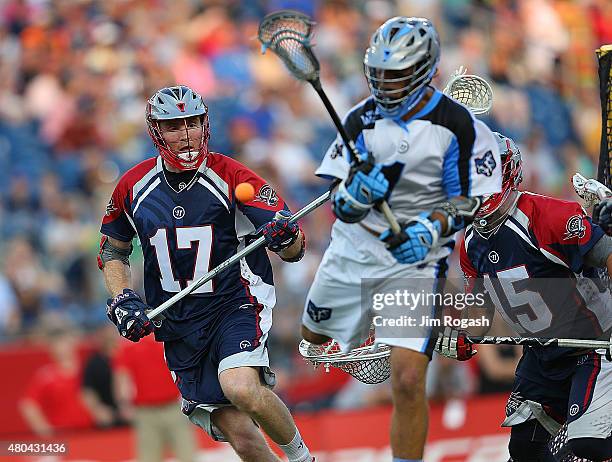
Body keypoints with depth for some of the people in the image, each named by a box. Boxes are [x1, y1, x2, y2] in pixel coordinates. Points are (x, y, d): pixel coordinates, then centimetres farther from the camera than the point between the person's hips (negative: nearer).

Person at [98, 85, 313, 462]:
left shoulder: (231, 177, -10)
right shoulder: (134, 187, 0)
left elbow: (294, 251, -11)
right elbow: (112, 251, 17)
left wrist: (286, 237, -34)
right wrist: (123, 301, 0)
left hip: (236, 301, -3)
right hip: (178, 321, 3)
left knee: (240, 388, -32)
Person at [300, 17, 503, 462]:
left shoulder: (459, 124, -11)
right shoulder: (362, 119, -1)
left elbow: (472, 200, -8)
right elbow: (341, 205, -3)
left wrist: (434, 226, -26)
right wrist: (354, 194, -27)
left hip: (415, 258, -5)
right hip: (353, 246, 5)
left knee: (408, 380, -17)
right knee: (312, 337, 23)